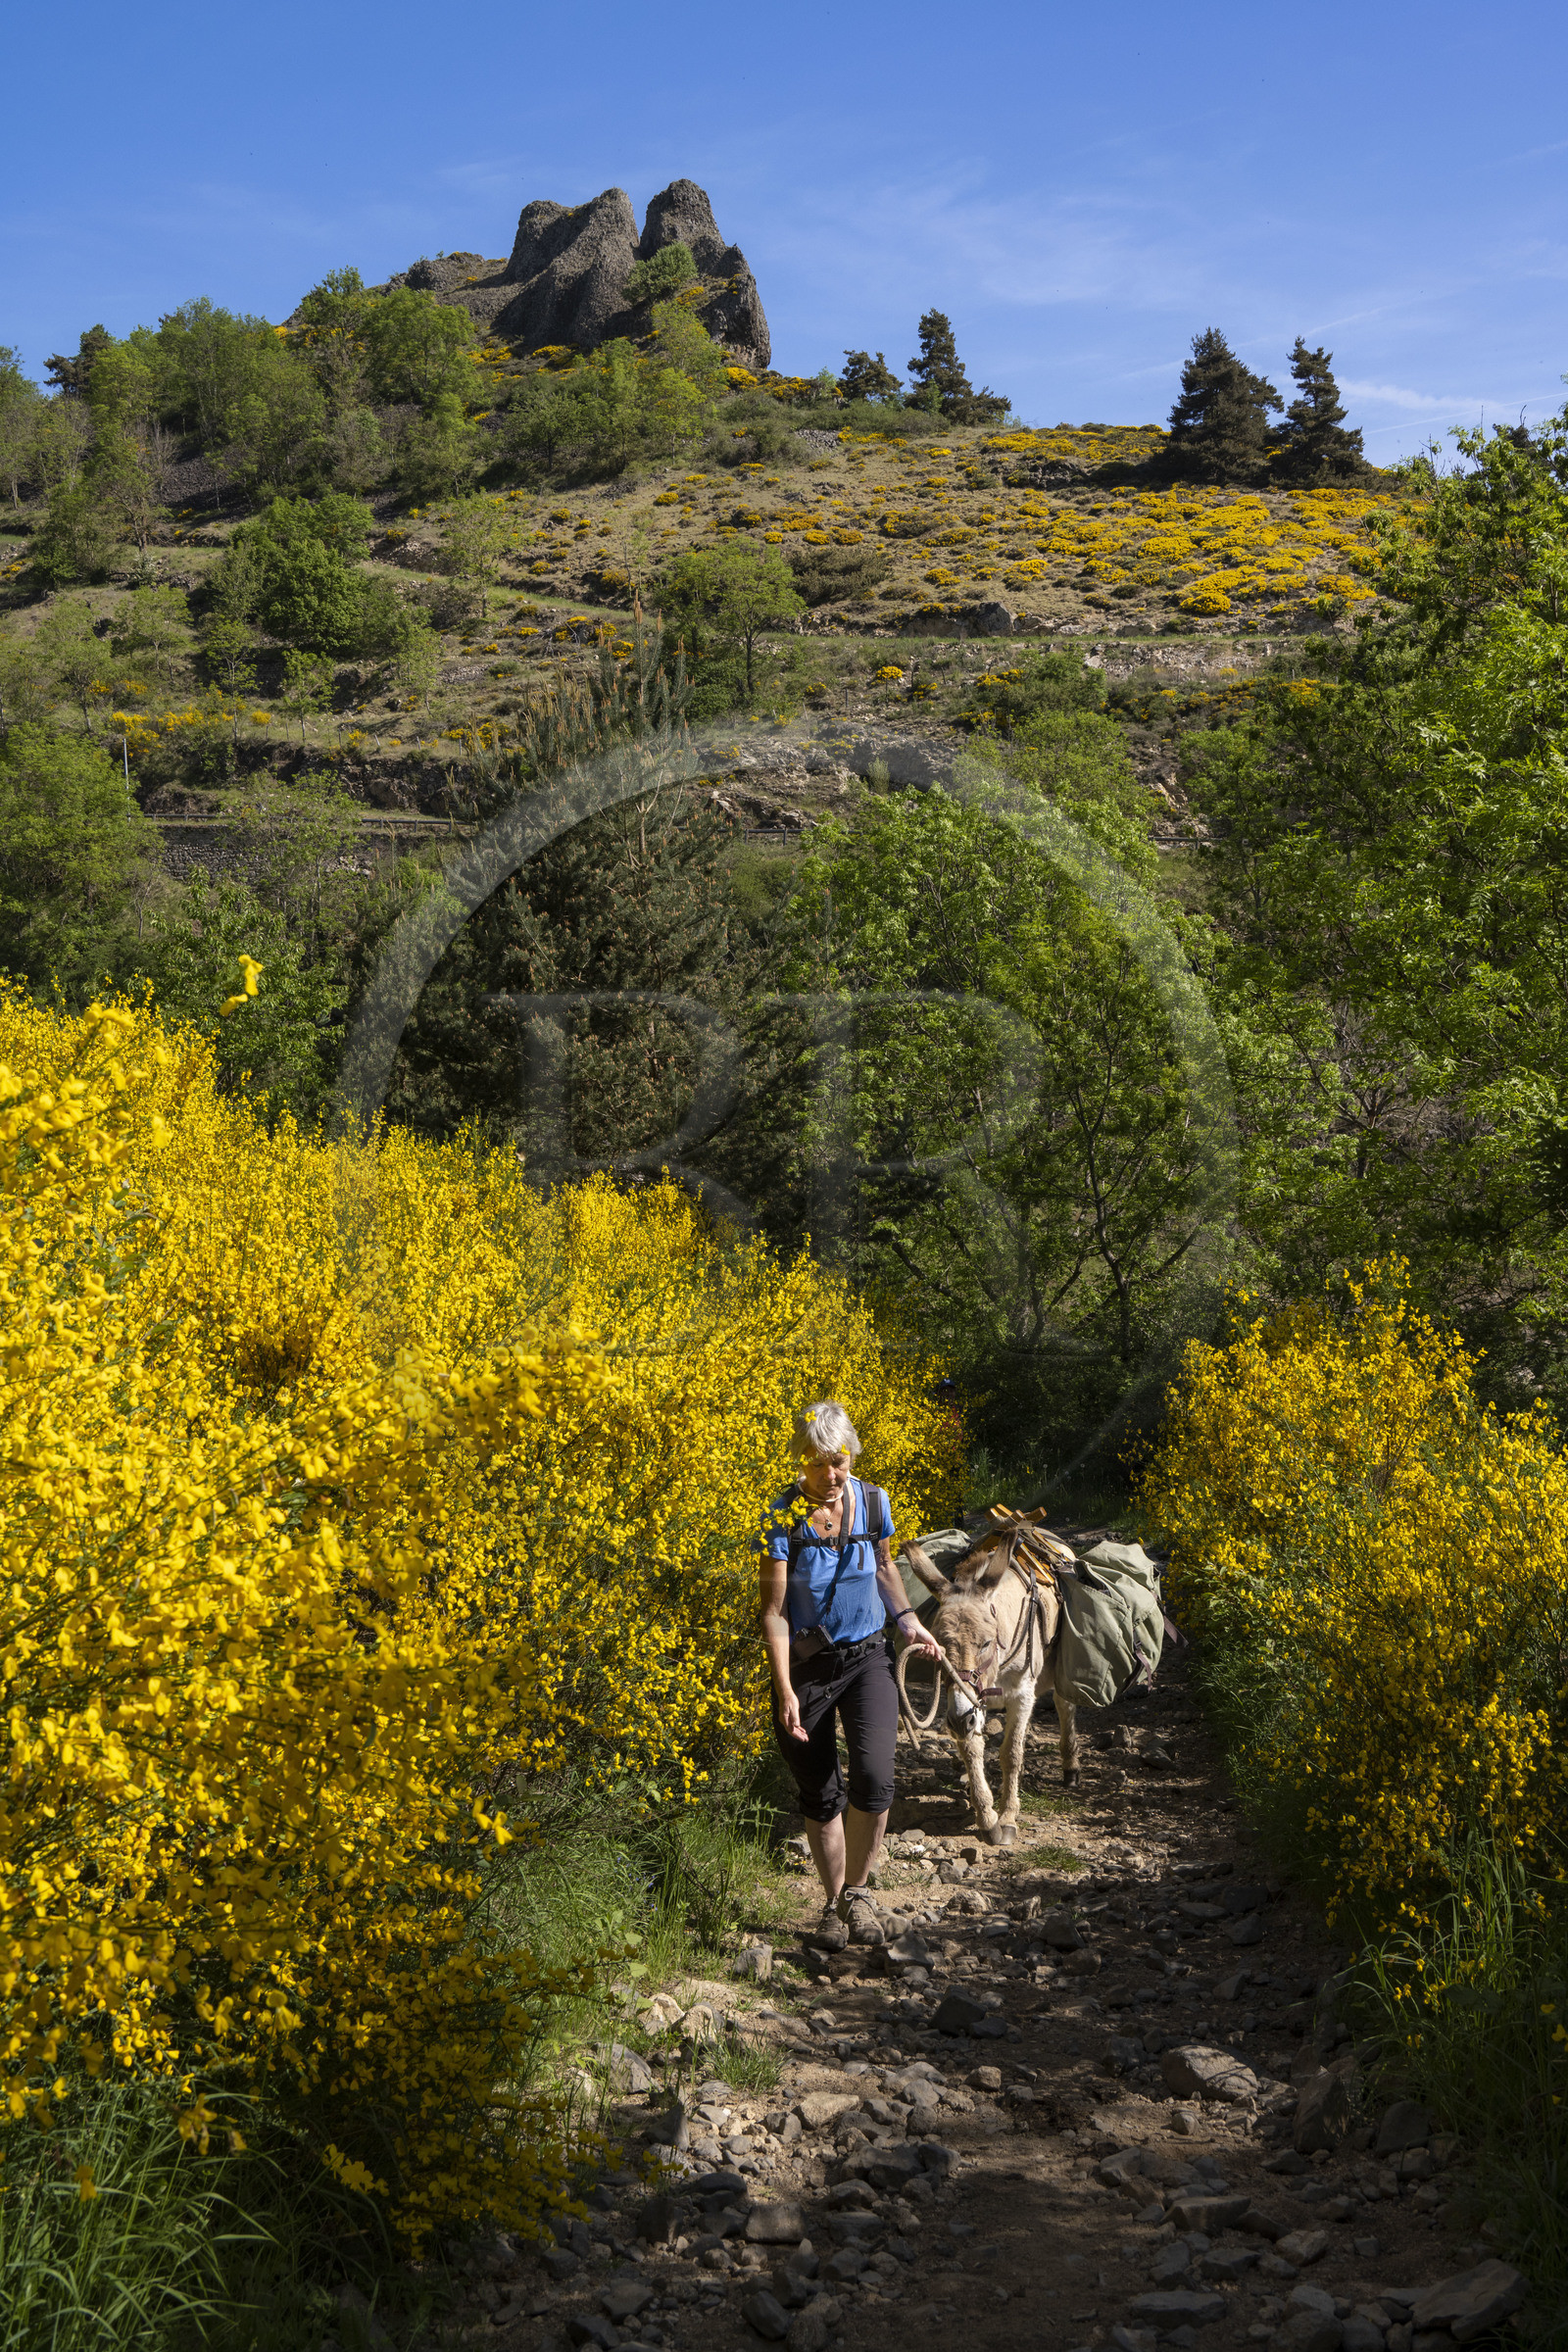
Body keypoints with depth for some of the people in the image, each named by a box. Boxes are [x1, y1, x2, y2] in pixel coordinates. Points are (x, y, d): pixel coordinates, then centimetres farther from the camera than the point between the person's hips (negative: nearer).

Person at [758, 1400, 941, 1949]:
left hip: (867, 1657, 2)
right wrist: (784, 1691, -21)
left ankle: (856, 1890, 6)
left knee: (873, 1779, -17)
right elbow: (774, 1610, -15)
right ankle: (833, 1902, 30)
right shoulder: (783, 1518, -17)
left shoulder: (873, 1502, -6)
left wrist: (907, 1620, 2)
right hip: (805, 1664, -1)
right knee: (819, 1795, 8)